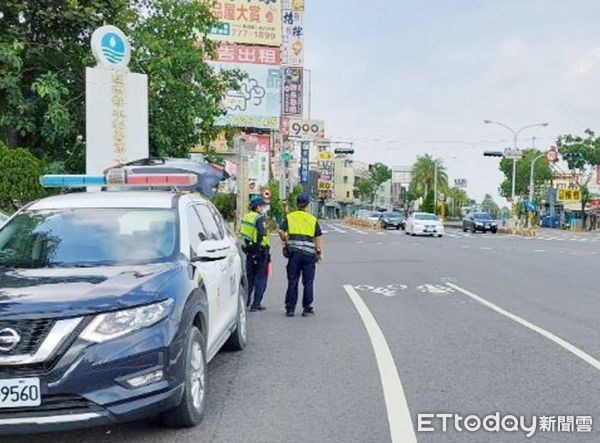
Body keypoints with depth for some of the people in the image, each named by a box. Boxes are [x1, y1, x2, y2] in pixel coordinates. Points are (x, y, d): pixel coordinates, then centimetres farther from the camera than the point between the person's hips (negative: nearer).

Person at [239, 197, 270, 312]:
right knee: (261, 278, 1)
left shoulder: (246, 217, 11)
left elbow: (241, 233, 15)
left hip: (249, 251, 8)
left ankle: (246, 301, 23)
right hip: (260, 251, -8)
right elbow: (262, 235, -24)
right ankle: (256, 304, 1)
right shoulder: (260, 218, -14)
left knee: (250, 277, 18)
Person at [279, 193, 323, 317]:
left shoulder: (289, 217, 8)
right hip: (309, 253, -1)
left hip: (294, 252, 1)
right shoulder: (313, 219, 8)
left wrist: (285, 241, 12)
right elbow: (318, 237, 4)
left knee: (292, 281, 6)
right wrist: (319, 252, 9)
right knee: (308, 282, 5)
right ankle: (307, 309, 6)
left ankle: (290, 309, 8)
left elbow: (281, 231, -4)